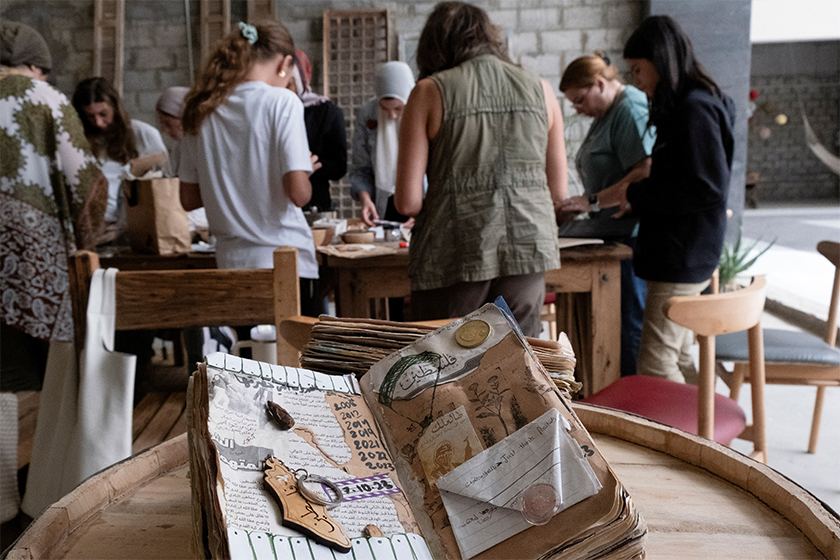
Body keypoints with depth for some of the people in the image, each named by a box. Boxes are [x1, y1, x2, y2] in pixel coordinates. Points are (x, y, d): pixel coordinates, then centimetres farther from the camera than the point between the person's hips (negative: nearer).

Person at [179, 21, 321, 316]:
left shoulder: (201, 111, 7)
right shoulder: (282, 101, -9)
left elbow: (189, 199, 11)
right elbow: (298, 194, -16)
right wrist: (306, 172, 5)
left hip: (232, 263, 6)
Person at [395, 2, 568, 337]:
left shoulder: (430, 92, -1)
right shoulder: (539, 89, 9)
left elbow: (407, 201, -7)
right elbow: (558, 192, 12)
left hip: (456, 255, -3)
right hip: (527, 247, 3)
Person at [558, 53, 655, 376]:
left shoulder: (632, 109, -11)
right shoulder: (606, 114, 20)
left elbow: (646, 173, -22)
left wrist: (593, 201, -20)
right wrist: (584, 205, 8)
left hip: (633, 234, -10)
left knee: (631, 323, -6)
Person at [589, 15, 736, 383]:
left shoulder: (695, 108, -16)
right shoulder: (681, 107, 15)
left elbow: (708, 187, -22)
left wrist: (635, 194, -16)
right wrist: (638, 201, 9)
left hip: (683, 256, -10)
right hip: (677, 256, 10)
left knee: (655, 362, -6)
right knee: (677, 358, 17)